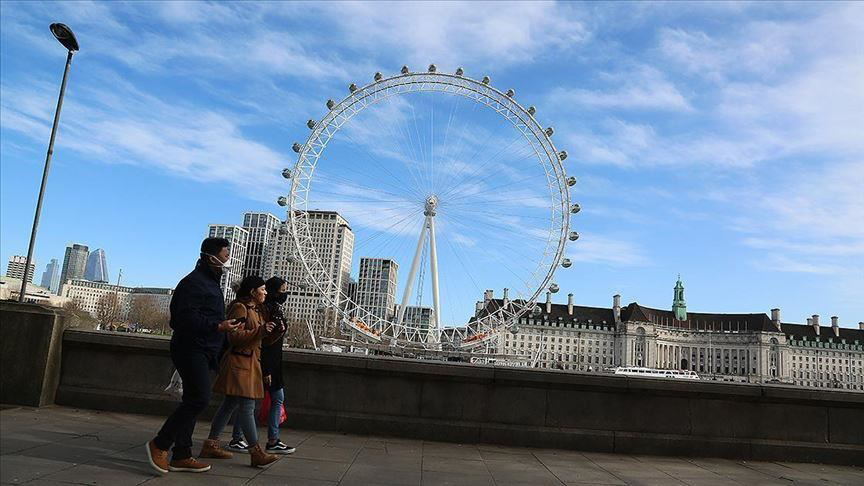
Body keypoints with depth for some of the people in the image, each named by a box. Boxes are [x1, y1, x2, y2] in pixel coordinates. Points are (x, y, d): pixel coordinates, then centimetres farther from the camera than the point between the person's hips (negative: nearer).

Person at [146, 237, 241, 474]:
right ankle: (159, 445, -2)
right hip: (192, 350, -10)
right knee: (199, 399, -14)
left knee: (193, 401, 11)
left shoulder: (210, 282, 20)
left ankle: (181, 456, 17)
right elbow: (188, 317, -22)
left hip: (202, 352, 10)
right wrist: (218, 326, -26)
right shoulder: (194, 282, -12)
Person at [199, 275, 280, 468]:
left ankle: (211, 445, 22)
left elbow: (264, 341, 22)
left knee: (230, 404, 13)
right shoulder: (240, 308, -11)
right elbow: (234, 337, -20)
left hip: (250, 363, 10)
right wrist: (260, 331, -26)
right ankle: (256, 452, -9)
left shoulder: (256, 311, 19)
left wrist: (275, 332, 3)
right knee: (248, 407, -10)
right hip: (239, 363, -10)